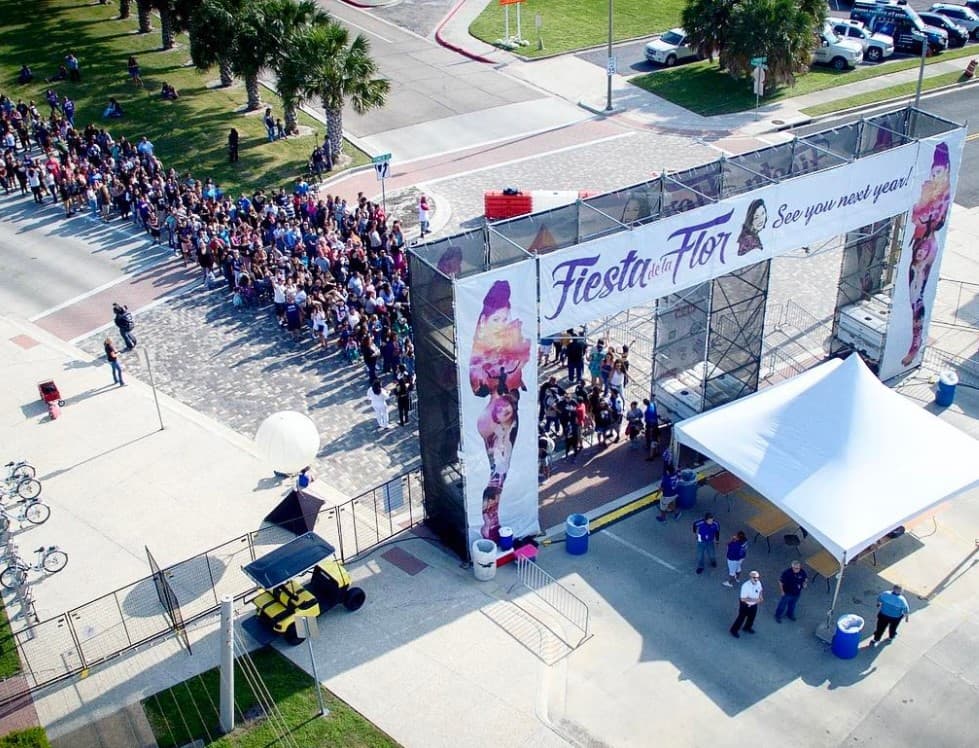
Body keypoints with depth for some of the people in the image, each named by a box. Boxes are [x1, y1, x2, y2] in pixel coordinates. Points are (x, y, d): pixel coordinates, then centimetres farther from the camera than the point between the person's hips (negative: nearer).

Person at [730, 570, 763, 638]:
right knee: (741, 618, 10)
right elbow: (743, 599, -33)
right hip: (745, 605, -6)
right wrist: (755, 600, -36)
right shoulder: (746, 586, -34)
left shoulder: (758, 583, -13)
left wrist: (761, 598, -8)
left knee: (752, 617, 26)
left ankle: (747, 627, 54)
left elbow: (760, 590, 10)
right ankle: (734, 630, 32)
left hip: (754, 604, 6)